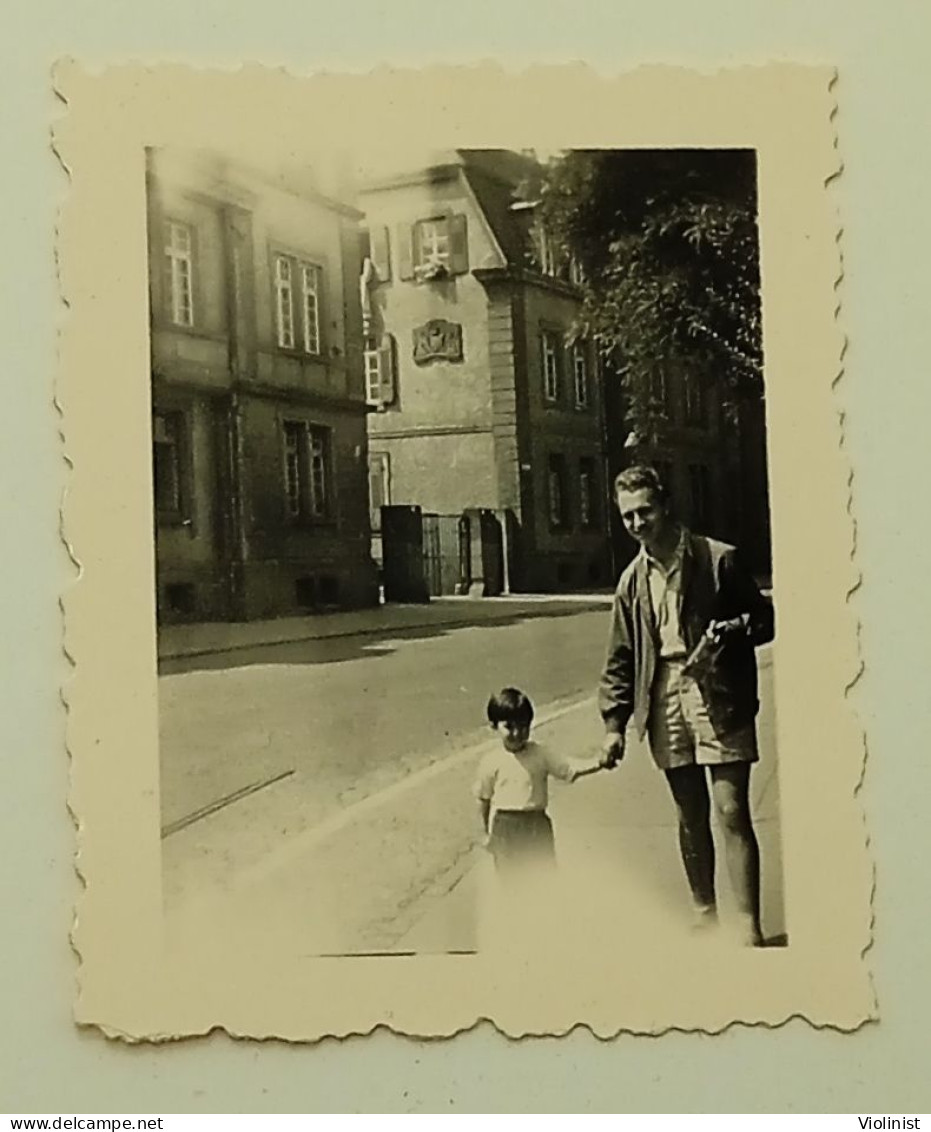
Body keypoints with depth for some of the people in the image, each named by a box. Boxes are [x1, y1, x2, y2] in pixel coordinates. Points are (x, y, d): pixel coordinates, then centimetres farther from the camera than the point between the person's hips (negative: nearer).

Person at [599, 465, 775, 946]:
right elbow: (620, 659, 14)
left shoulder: (719, 560, -3)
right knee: (690, 816, 12)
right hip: (665, 701, 4)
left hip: (719, 698, -4)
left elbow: (764, 618, 3)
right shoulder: (633, 581, 10)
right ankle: (704, 914, 24)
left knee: (732, 813, -7)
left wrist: (730, 631, -18)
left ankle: (749, 927, -2)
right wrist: (614, 722, 7)